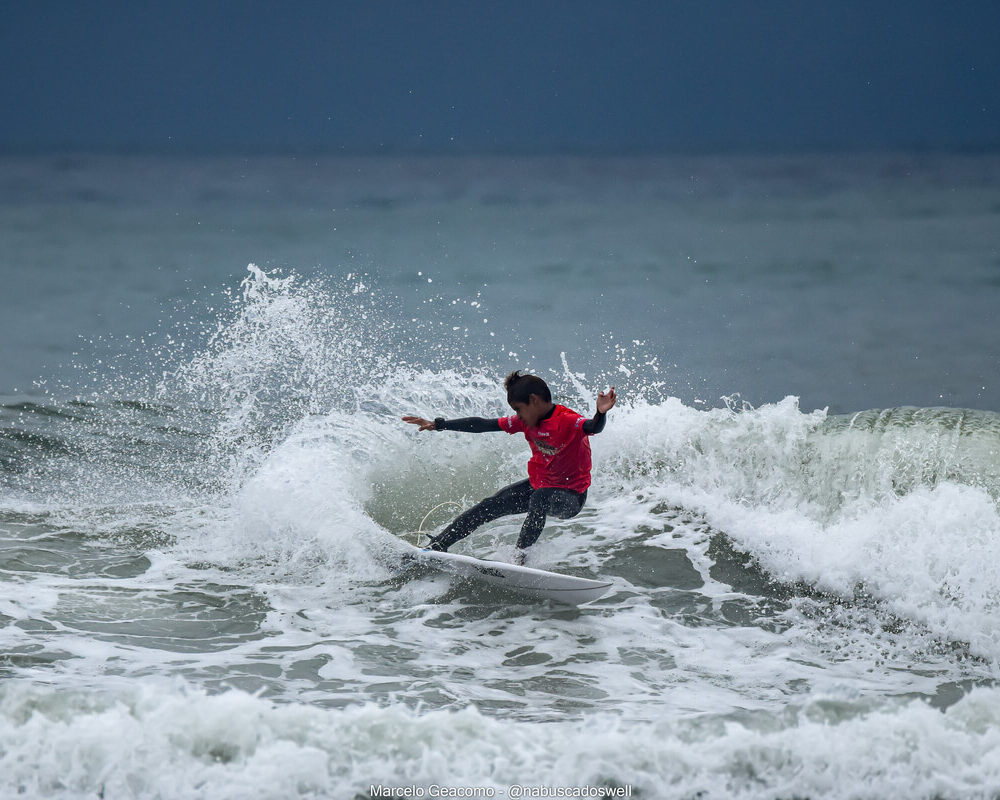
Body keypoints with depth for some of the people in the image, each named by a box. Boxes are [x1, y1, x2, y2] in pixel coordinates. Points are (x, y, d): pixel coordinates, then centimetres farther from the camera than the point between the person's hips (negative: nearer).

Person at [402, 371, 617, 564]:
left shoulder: (567, 421, -24)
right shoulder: (526, 420, -3)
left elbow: (592, 428, -44)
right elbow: (484, 425, 1)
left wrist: (601, 413, -69)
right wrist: (438, 425, 3)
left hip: (571, 496, -7)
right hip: (538, 485, 7)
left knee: (539, 498, -38)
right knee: (489, 507, 5)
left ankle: (520, 555, -40)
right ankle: (436, 546, 15)